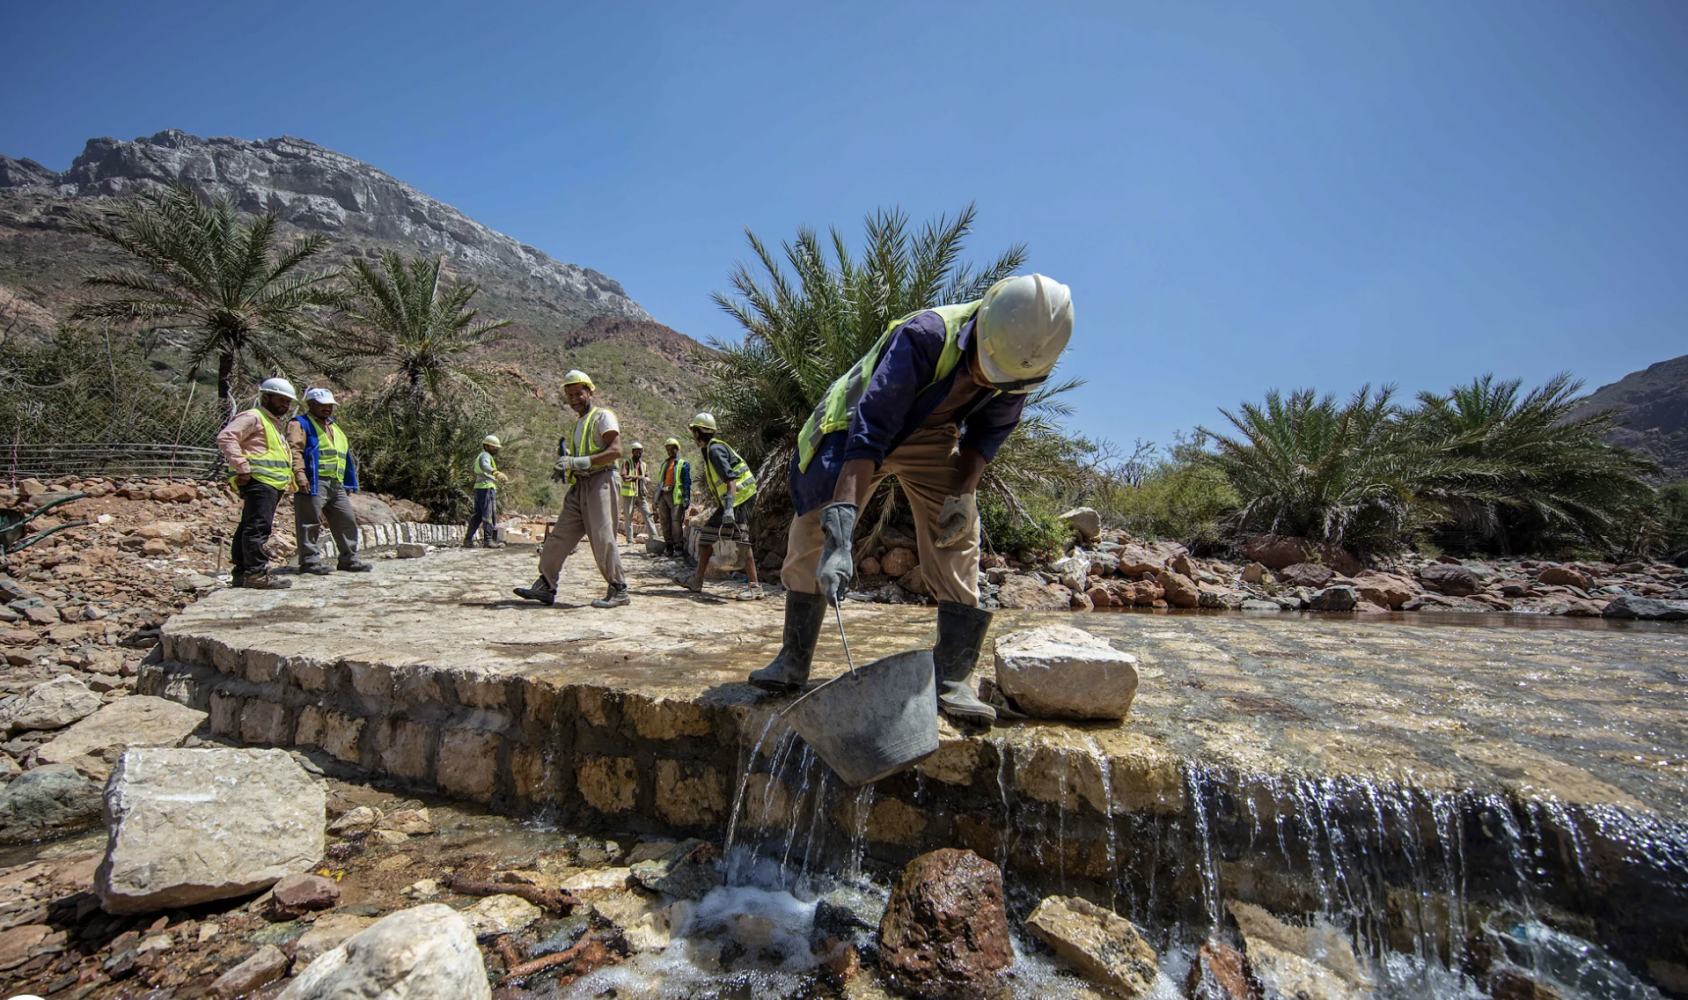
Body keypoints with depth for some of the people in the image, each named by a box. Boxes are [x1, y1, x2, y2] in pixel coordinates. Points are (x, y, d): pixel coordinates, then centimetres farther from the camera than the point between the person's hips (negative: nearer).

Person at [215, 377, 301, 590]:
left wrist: (289, 479, 22)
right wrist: (243, 468, -21)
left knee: (249, 528, 13)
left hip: (271, 484, 10)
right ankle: (257, 573, -15)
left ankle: (242, 572, 17)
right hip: (258, 481, -10)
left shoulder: (274, 423, 29)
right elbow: (226, 437, -17)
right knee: (258, 528, -13)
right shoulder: (253, 417, -2)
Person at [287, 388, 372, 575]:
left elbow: (344, 457, 29)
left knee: (347, 521, 7)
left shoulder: (334, 427, 27)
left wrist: (348, 485, 25)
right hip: (313, 483, -8)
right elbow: (295, 451, -11)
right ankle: (310, 561, 0)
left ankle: (348, 559, 15)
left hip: (337, 485, 8)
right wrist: (300, 475, -24)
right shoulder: (300, 424, 3)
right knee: (310, 523, -5)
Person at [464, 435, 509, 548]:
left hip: (478, 488, 10)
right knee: (489, 514, -9)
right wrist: (495, 473, -48)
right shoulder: (485, 455, -7)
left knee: (477, 514, 13)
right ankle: (488, 540, -10)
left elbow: (472, 471, 36)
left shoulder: (479, 456, 25)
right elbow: (485, 466, -30)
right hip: (486, 488, -10)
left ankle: (468, 539, 15)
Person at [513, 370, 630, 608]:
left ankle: (619, 591, -5)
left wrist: (579, 462, -20)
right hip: (580, 485, 9)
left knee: (602, 537, -12)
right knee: (560, 536, 8)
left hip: (599, 482, -9)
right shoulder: (579, 423, 24)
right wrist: (568, 465, 10)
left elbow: (615, 450, -17)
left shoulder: (603, 416, -3)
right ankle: (545, 587, 15)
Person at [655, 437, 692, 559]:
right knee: (664, 522, 3)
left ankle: (679, 547, -9)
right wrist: (657, 498, 18)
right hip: (664, 495, 6)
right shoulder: (664, 464, 25)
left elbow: (687, 482, 0)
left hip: (676, 495, -6)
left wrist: (686, 497, -10)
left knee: (676, 521, -12)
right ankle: (668, 546, 9)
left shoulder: (683, 464, 7)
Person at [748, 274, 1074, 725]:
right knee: (812, 539, -8)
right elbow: (868, 433, -44)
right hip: (859, 426, -3)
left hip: (931, 437, 4)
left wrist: (964, 491, -17)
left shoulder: (1022, 356, -19)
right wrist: (840, 529, -51)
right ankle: (793, 661, 8)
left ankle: (953, 680, -3)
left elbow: (989, 429, -1)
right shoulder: (924, 336, -38)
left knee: (957, 546, -11)